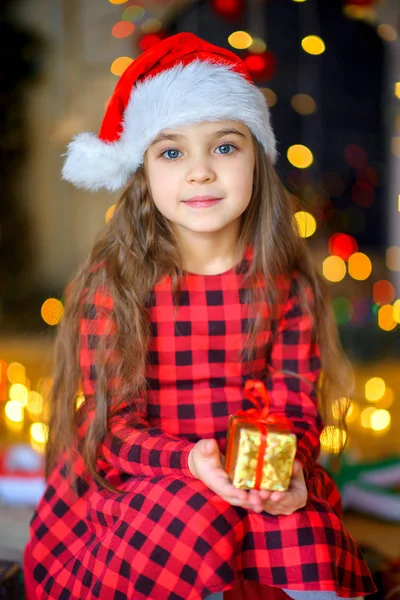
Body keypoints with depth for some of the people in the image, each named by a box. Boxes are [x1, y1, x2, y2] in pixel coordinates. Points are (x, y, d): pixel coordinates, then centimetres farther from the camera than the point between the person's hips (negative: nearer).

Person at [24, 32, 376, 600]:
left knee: (305, 537, -27)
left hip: (264, 485, 2)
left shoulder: (286, 286, -2)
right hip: (137, 480, -1)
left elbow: (297, 410, 0)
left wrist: (289, 469, -23)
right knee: (195, 520, -31)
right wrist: (188, 460, -27)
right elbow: (111, 421, -8)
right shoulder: (115, 281, -8)